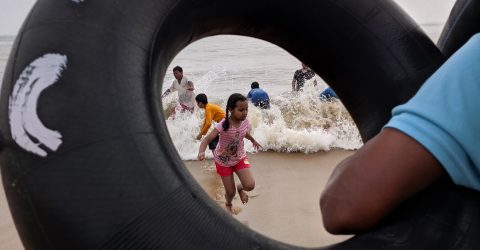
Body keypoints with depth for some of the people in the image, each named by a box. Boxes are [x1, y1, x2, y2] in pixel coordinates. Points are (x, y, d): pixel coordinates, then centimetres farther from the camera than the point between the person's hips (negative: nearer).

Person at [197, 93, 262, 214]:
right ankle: (228, 205, 43)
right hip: (223, 161, -3)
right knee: (230, 192, 4)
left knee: (250, 185, -14)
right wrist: (201, 152, -54)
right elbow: (207, 139, -33)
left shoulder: (245, 122, -14)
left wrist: (253, 141, 29)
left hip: (240, 158, 4)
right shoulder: (223, 125, -30)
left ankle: (240, 188, 25)